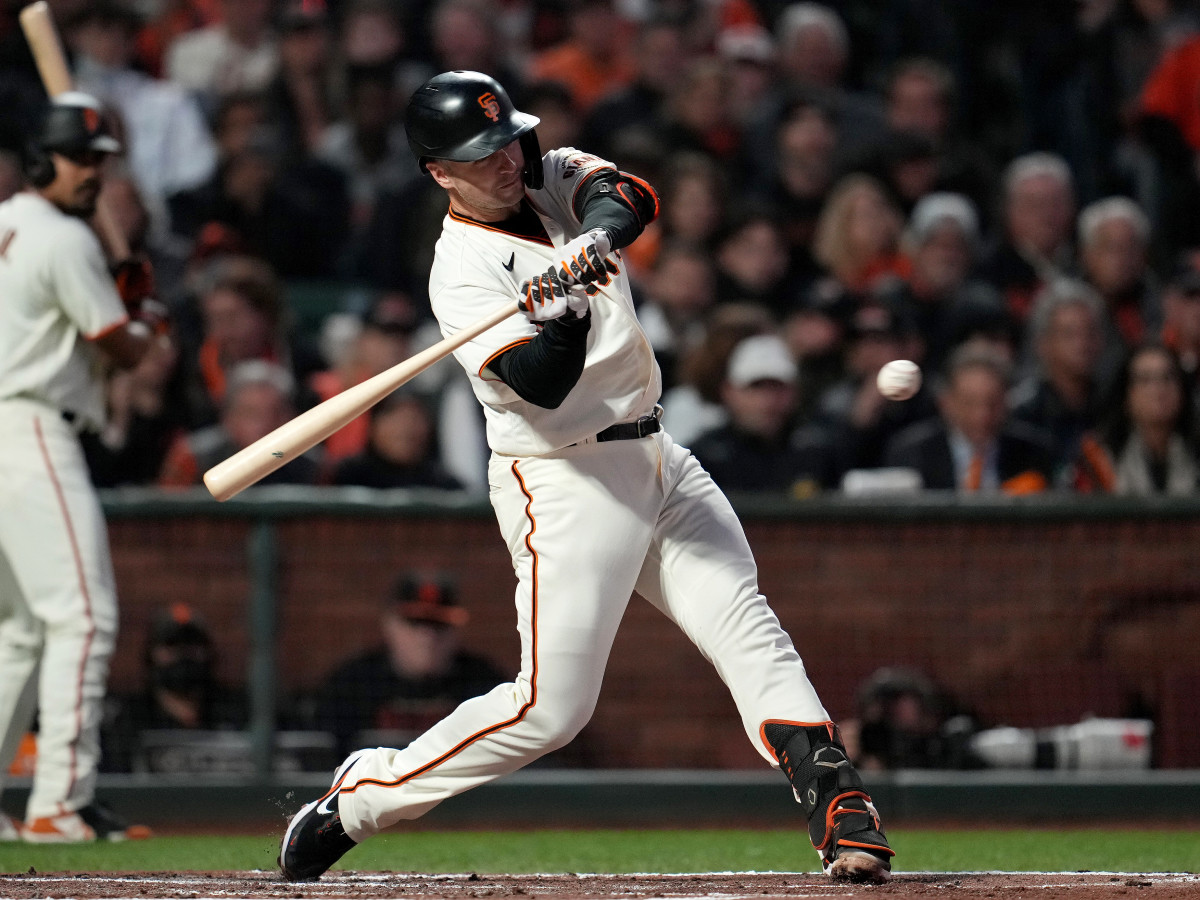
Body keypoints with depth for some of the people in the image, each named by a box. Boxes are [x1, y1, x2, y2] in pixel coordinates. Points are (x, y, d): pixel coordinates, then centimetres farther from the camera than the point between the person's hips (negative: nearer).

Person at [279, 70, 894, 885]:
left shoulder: (555, 176, 7)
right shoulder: (463, 269, -14)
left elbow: (631, 198, -14)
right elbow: (541, 383, -24)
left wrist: (595, 239, -34)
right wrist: (569, 303, -40)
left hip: (655, 456, 7)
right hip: (565, 483, -7)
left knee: (746, 626, -6)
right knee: (551, 708, -8)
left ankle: (836, 803, -11)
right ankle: (358, 798, 3)